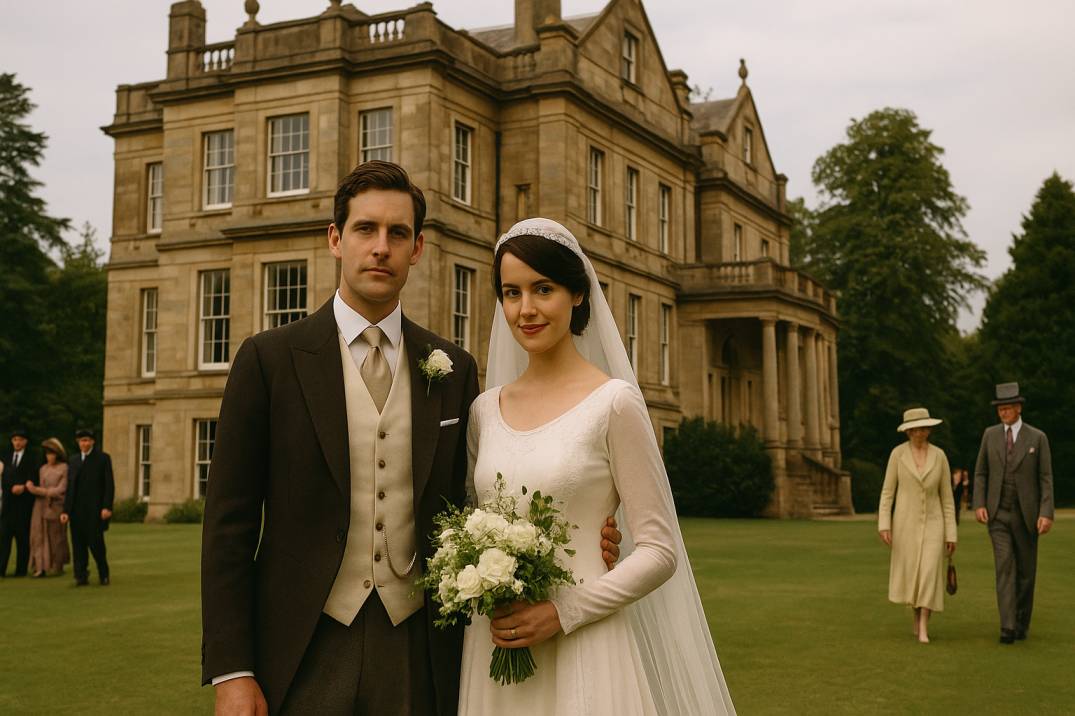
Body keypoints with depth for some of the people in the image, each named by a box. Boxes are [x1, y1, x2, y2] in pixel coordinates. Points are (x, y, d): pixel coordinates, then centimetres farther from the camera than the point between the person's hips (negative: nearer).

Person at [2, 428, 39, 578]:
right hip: (8, 502, 4)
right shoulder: (7, 456, 12)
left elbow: (34, 480, -4)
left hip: (24, 503, -4)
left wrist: (23, 487, -17)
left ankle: (21, 570, 6)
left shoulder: (32, 458, -2)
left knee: (23, 536, 1)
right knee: (4, 535, -3)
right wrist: (12, 488, -1)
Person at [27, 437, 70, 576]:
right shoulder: (43, 469, 12)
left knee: (56, 537, 4)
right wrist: (31, 486, -14)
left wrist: (40, 491, -10)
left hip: (56, 507, -4)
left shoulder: (64, 468, -3)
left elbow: (61, 489, -9)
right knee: (39, 536, -4)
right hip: (41, 506, 4)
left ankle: (57, 567, 16)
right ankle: (41, 567, -7)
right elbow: (38, 486, 8)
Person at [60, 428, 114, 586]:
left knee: (95, 542, -7)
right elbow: (69, 488, 14)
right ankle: (81, 576, 7)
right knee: (78, 544, 1)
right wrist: (65, 511, 6)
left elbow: (109, 485, -4)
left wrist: (107, 507, -13)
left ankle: (104, 574, 11)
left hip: (95, 509, -4)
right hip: (77, 510, 4)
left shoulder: (103, 458, 2)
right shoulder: (74, 461, 17)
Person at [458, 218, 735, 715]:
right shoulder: (485, 410, 6)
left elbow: (659, 551, -9)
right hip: (493, 648, 5)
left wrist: (563, 613, -17)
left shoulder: (613, 402, -8)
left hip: (583, 653, -4)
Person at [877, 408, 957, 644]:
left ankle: (923, 629, -10)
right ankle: (919, 615, 34)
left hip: (931, 523, 0)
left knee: (929, 573, -13)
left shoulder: (939, 455, -1)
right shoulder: (898, 453, -4)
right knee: (910, 574, 7)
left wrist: (951, 534, 0)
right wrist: (884, 525, -13)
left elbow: (947, 497, 2)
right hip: (905, 522, 0)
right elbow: (887, 492, -3)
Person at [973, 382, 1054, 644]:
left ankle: (1022, 621, 25)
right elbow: (981, 473, 6)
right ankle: (1008, 627, -16)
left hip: (1026, 514, 0)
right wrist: (979, 505, -7)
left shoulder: (1038, 438, -3)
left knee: (1025, 570, 8)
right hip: (998, 514, 0)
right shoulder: (990, 434, 3)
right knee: (1004, 566, -12)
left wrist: (1047, 514, -16)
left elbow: (1046, 479, -6)